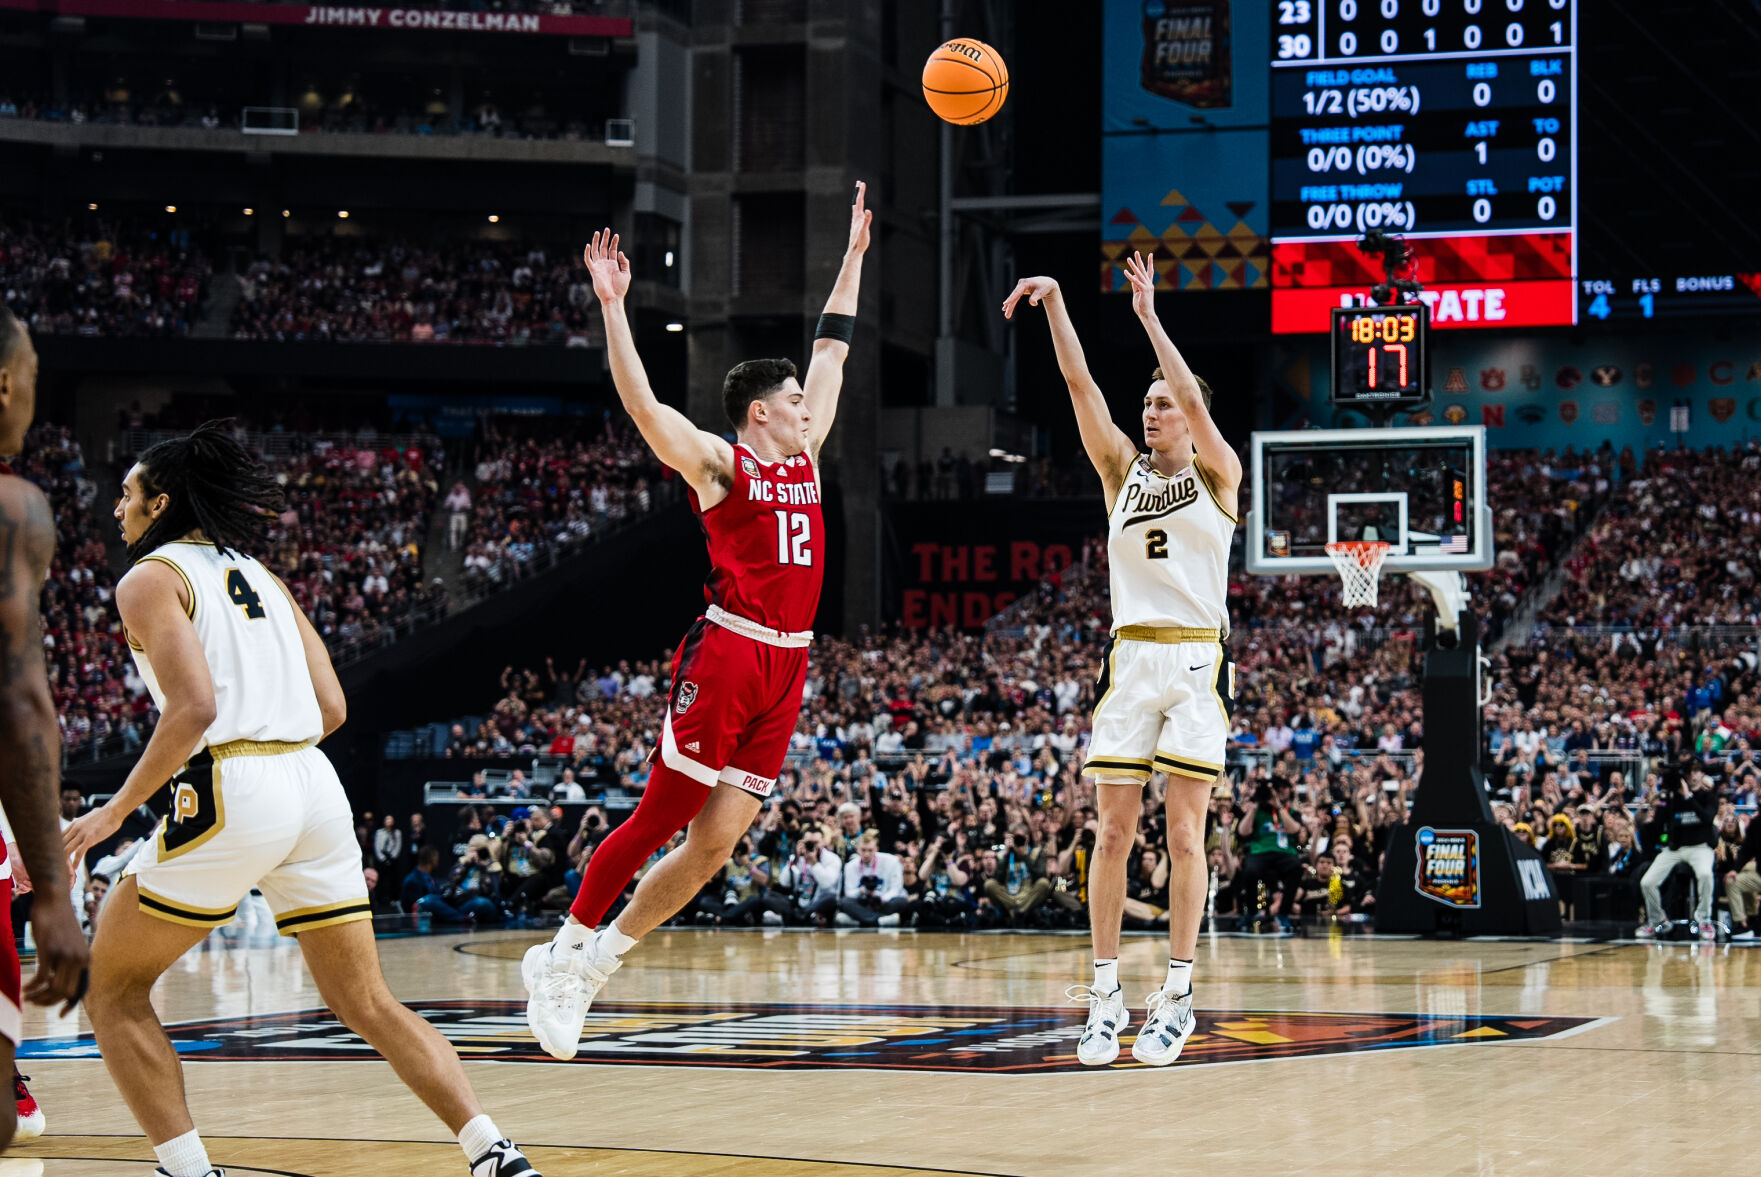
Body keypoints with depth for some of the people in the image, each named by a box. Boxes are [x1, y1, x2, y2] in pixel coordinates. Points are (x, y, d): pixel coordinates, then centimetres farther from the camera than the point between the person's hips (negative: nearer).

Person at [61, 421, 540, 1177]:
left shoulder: (150, 579, 1)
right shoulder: (260, 576, 22)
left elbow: (194, 709, -14)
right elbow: (332, 708, 16)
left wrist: (113, 812, -9)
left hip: (230, 794, -7)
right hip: (315, 785, 7)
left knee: (109, 987, 10)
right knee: (367, 1004, 12)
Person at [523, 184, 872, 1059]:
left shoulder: (803, 455, 19)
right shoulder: (717, 462, -1)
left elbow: (832, 352, 27)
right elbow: (640, 400, -15)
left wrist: (853, 257, 31)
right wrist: (612, 306, -21)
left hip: (785, 672, 7)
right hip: (726, 653, -7)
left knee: (715, 842, 2)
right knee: (662, 819, -5)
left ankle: (592, 964, 9)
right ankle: (562, 954, 7)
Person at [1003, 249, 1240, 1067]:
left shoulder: (1218, 474, 4)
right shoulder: (1122, 471, 12)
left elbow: (1193, 399, -13)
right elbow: (1082, 387, 2)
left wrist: (1149, 315, -11)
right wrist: (1054, 305, -9)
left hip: (1197, 663, -3)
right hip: (1129, 660, 3)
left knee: (1184, 833, -3)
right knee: (1113, 831, -1)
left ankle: (1177, 997, 3)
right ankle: (1105, 995, 2)